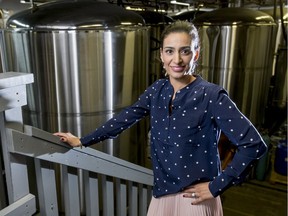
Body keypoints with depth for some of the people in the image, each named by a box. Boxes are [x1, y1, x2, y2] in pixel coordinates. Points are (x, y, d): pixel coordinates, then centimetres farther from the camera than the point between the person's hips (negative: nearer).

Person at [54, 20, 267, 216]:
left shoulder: (212, 96, -18)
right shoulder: (157, 90, -1)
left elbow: (253, 144, -18)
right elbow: (125, 118, 7)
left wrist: (216, 187, -15)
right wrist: (82, 141, 10)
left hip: (195, 197, -4)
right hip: (162, 192, 5)